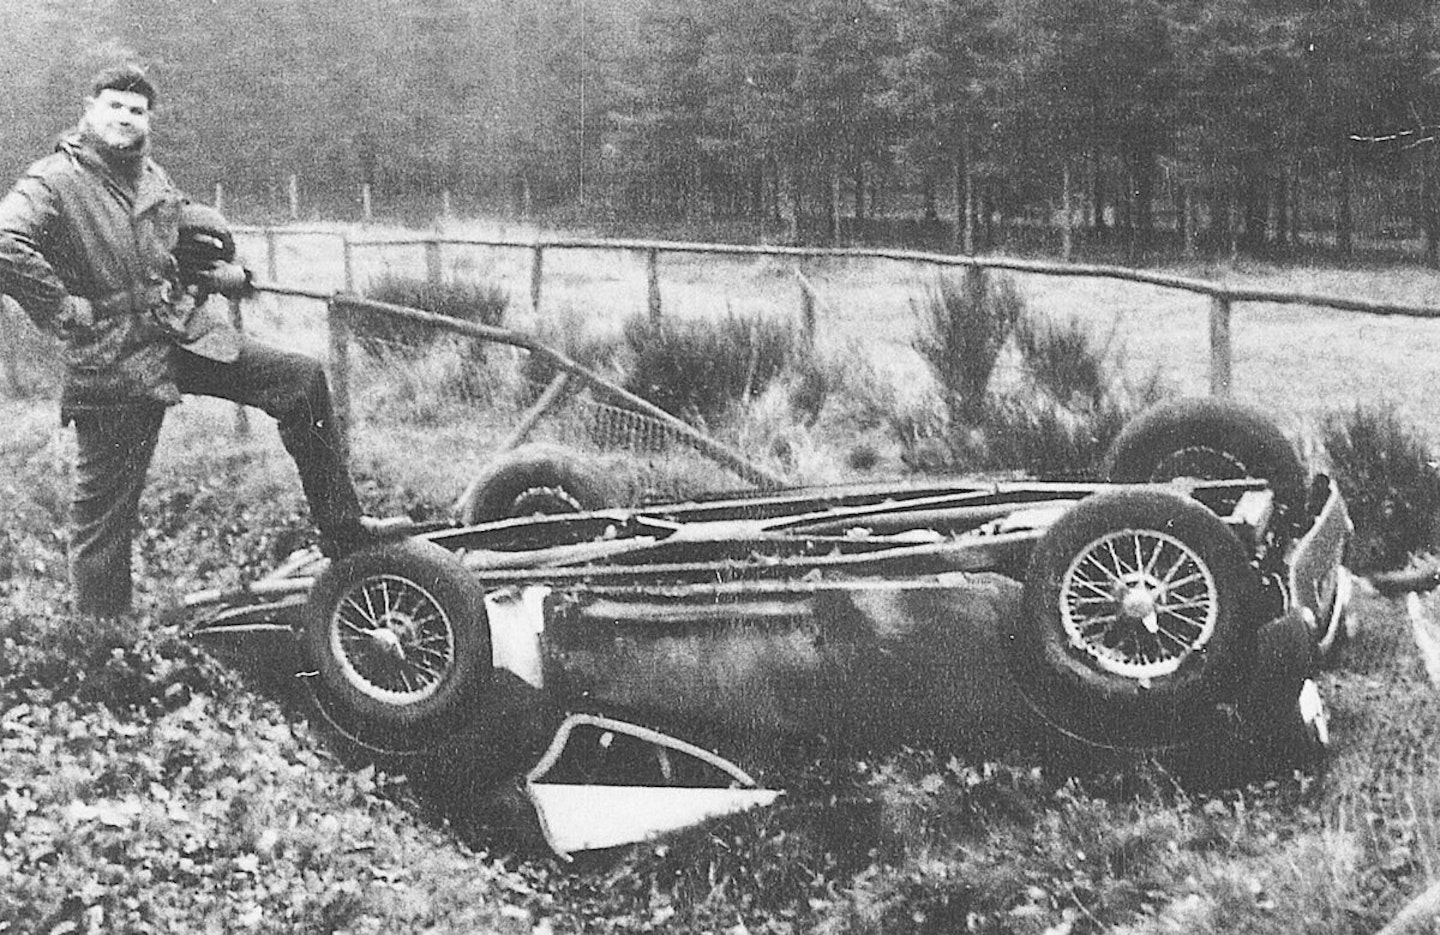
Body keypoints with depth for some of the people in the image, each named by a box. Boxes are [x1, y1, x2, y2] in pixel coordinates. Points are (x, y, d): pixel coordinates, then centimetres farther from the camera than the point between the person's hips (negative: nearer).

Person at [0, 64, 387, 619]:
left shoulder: (150, 176, 13)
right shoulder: (53, 183, -10)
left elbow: (191, 220, 33)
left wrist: (218, 274, 19)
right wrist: (64, 311, -22)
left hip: (188, 333, 7)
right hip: (114, 361, -7)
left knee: (302, 381, -4)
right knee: (104, 509, -2)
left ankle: (340, 528, 2)